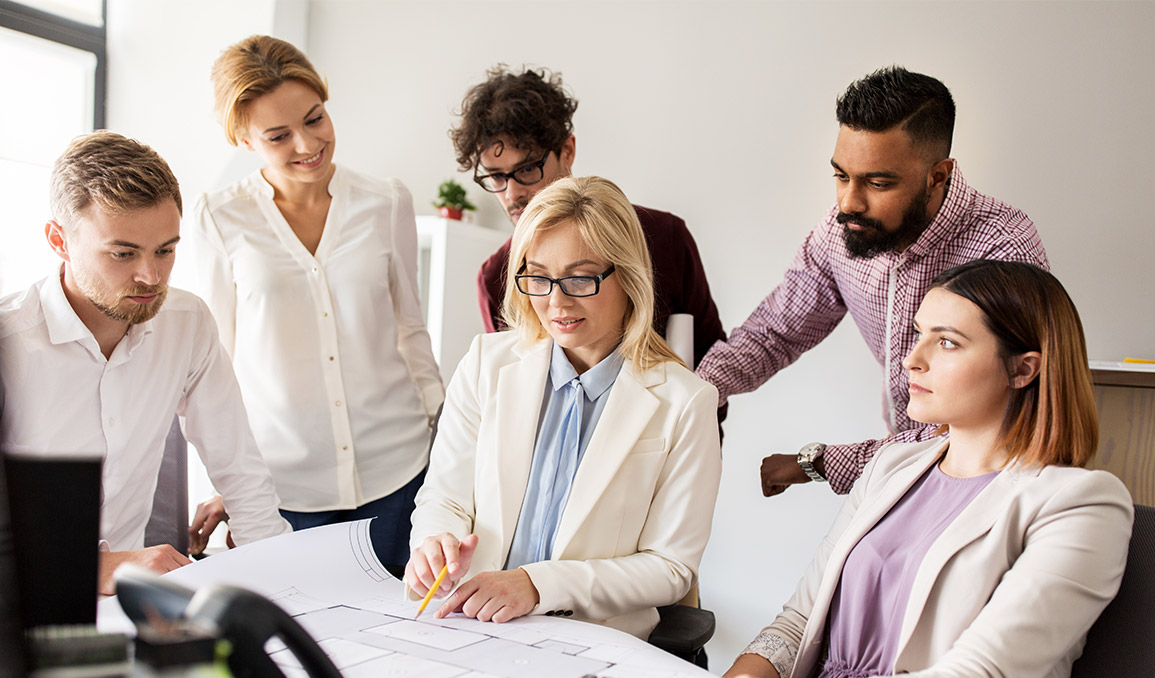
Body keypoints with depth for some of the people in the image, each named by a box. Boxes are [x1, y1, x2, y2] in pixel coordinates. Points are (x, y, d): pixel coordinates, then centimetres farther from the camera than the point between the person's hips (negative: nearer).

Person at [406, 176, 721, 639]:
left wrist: (538, 584, -16)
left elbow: (671, 566, -5)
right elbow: (444, 497, 6)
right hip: (470, 622, 0)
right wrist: (436, 544, -18)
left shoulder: (685, 404, -8)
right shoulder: (487, 363, 2)